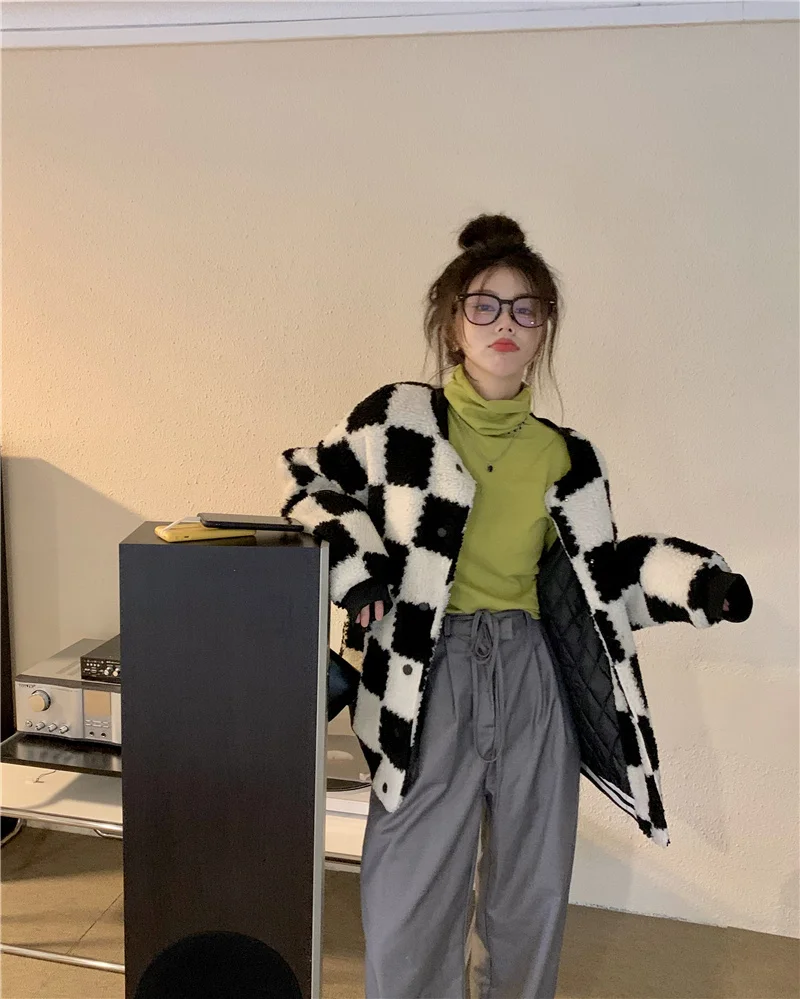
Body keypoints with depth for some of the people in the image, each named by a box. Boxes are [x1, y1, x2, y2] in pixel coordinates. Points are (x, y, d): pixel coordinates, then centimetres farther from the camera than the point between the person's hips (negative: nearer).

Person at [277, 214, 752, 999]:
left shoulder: (565, 456, 5)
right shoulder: (401, 418, -5)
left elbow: (597, 578, 11)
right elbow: (308, 480, 5)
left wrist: (696, 581, -2)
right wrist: (351, 563, -10)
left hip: (532, 679, 4)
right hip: (430, 678, -3)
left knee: (534, 894, 18)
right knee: (410, 902, 7)